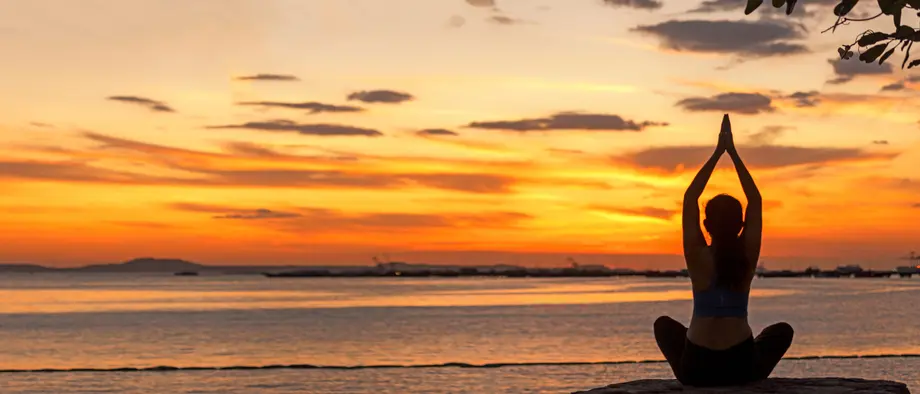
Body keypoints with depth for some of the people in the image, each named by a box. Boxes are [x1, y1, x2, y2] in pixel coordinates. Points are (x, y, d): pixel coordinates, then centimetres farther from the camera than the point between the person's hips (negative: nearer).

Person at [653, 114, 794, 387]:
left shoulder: (697, 256, -6)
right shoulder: (748, 255, -3)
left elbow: (690, 198, 4)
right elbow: (756, 201, 8)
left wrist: (718, 153, 5)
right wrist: (733, 153, 8)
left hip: (696, 368, 0)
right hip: (741, 366, 0)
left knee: (664, 324, 32)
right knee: (783, 330, 31)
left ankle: (686, 373, 17)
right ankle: (749, 377, 16)